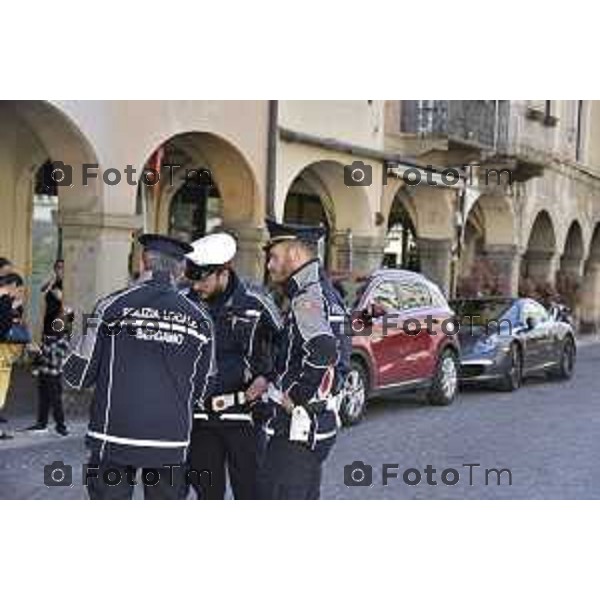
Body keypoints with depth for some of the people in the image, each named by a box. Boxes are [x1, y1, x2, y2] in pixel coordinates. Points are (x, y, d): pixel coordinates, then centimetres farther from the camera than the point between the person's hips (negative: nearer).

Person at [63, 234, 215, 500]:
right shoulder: (198, 318, 2)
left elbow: (79, 376, -2)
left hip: (114, 437, -2)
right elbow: (200, 390, 9)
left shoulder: (113, 306, -5)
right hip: (172, 440, 2)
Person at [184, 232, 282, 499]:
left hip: (243, 412, -3)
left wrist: (267, 377, -7)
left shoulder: (255, 304, -5)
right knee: (207, 493, 11)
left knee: (249, 492, 0)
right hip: (200, 415, 3)